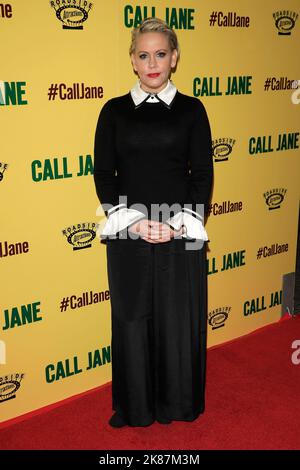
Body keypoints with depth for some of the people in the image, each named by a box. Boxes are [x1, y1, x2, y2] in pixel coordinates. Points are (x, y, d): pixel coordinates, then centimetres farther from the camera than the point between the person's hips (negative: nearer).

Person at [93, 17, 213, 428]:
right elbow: (103, 173, 1)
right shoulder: (115, 110, 5)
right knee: (132, 318, 9)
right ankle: (136, 407, 28)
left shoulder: (191, 109, 4)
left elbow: (203, 173, 1)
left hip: (181, 232, 0)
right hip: (128, 232, 1)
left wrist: (181, 222, -12)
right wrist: (131, 220, -12)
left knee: (179, 318, 8)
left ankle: (179, 404, 30)